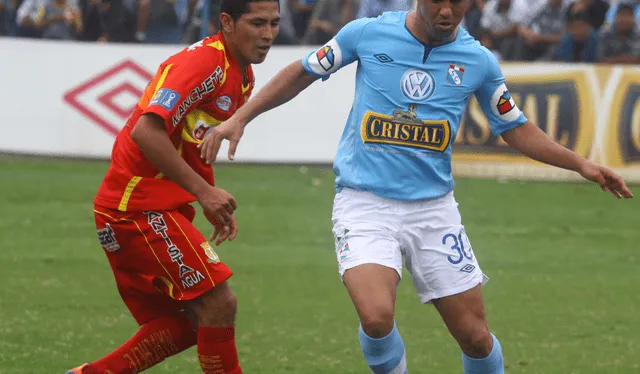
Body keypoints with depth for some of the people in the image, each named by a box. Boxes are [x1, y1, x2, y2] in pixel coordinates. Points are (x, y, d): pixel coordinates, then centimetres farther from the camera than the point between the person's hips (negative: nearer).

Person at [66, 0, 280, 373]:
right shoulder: (204, 62, -18)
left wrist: (215, 202, 11)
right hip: (140, 206, -10)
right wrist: (204, 191, -27)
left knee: (186, 324, 10)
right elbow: (146, 132, -29)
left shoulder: (241, 75, 12)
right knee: (219, 303, -14)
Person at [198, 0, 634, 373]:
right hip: (364, 204, -2)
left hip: (433, 207, 2)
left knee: (475, 335, 1)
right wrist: (240, 118, 5)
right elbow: (302, 73, 11)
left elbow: (516, 129, 14)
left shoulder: (479, 61, 2)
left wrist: (580, 164, 3)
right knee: (377, 318, -27)